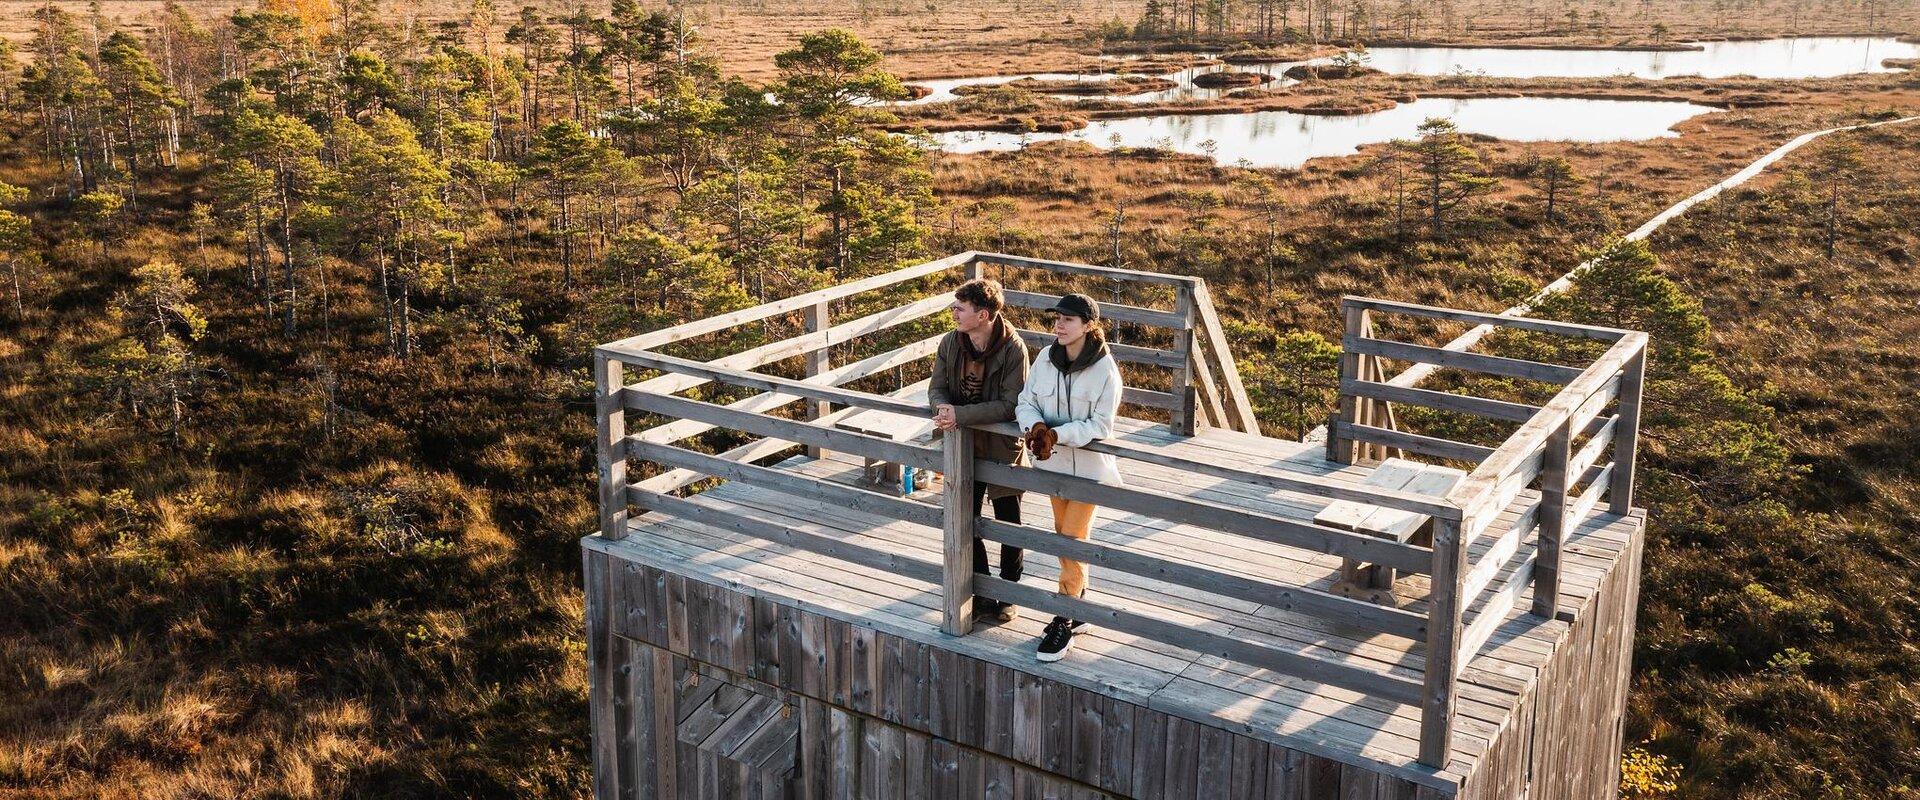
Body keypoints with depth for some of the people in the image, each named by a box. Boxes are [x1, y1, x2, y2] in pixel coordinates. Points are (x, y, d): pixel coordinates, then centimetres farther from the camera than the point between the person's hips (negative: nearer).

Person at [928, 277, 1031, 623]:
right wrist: (942, 407, -23)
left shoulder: (1013, 349, -21)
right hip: (964, 447, 5)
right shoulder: (950, 344, -6)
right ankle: (981, 594, 28)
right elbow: (936, 387, 1)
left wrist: (960, 414, -31)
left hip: (1002, 447, -4)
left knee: (1008, 524, 13)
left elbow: (1010, 405, -25)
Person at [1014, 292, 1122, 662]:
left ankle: (1064, 622, 6)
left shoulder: (1104, 369, -18)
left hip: (1087, 466, -6)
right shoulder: (1045, 358, -4)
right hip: (1054, 463, 6)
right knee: (1064, 537, 18)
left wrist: (1056, 434, -29)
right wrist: (1035, 427, -22)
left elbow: (1100, 426, -20)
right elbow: (1025, 402, 0)